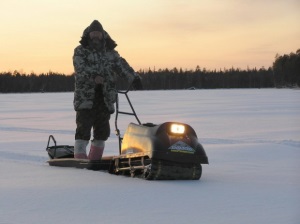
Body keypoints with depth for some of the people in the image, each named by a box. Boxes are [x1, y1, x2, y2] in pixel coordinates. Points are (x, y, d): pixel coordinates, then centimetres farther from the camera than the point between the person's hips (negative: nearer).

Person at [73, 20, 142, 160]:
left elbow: (122, 65, 4)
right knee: (83, 128, -10)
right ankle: (79, 158, -10)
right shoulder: (80, 51, 4)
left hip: (105, 99, 5)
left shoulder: (110, 53, 16)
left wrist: (134, 78, -12)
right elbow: (81, 67, -13)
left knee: (102, 130, 8)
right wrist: (93, 76, -32)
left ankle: (95, 158, 18)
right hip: (86, 97, -5)